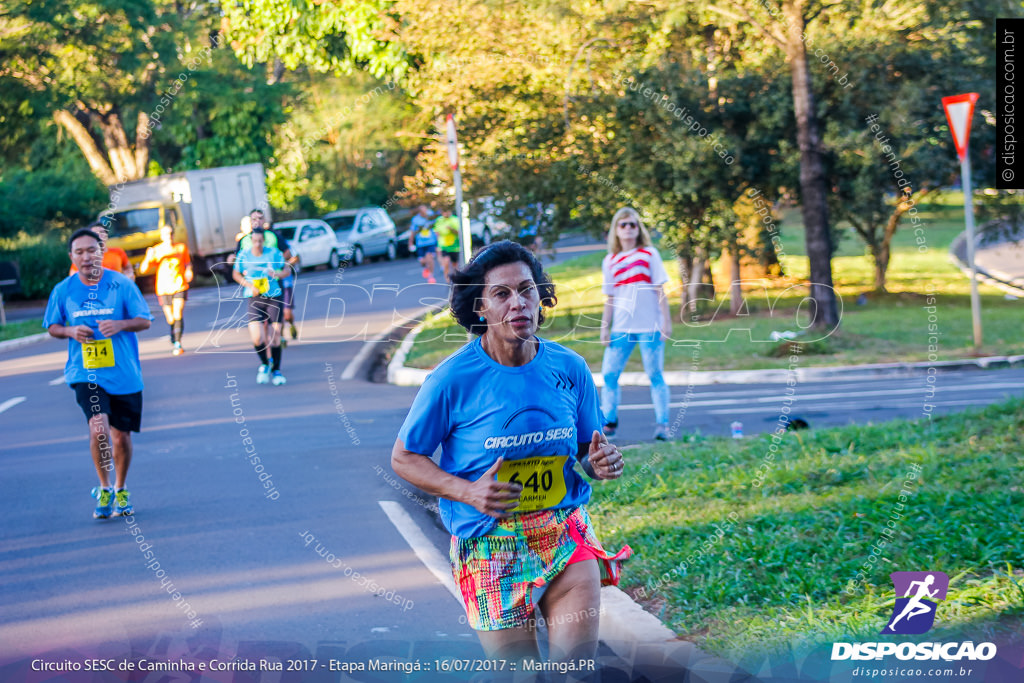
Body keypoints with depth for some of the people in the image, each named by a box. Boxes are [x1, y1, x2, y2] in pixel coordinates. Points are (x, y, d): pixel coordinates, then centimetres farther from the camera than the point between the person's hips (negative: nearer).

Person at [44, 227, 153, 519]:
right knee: (98, 428, -20)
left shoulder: (122, 284, -3)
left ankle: (120, 490, 32)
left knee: (121, 435, 10)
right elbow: (52, 327, 12)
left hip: (124, 372, 1)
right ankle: (104, 489, -1)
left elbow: (145, 321, 0)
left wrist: (120, 324, -19)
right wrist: (71, 331, -10)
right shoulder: (63, 290, 0)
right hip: (85, 372, -1)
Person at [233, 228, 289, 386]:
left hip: (274, 297, 0)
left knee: (275, 335, -1)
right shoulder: (244, 255, -3)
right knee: (257, 338, -13)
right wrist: (249, 285, -6)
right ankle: (264, 364, 16)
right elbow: (236, 274, 11)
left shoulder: (274, 253, -5)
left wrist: (277, 274, -17)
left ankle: (276, 370, 18)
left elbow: (287, 270, 6)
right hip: (255, 300, 0)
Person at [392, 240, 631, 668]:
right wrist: (467, 492, -17)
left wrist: (600, 463, -11)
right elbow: (404, 458, -3)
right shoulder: (453, 380, -11)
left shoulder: (570, 368, -1)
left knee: (577, 657, -9)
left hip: (566, 532, 3)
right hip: (490, 544, -2)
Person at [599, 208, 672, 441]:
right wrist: (604, 327, 9)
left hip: (650, 326, -3)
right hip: (621, 328, 3)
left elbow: (659, 290, 2)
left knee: (655, 375, -2)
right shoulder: (610, 261, 10)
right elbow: (609, 298, 14)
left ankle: (662, 424, 2)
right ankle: (609, 422, 8)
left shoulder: (649, 254, 3)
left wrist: (666, 321, -4)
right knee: (609, 373, -2)